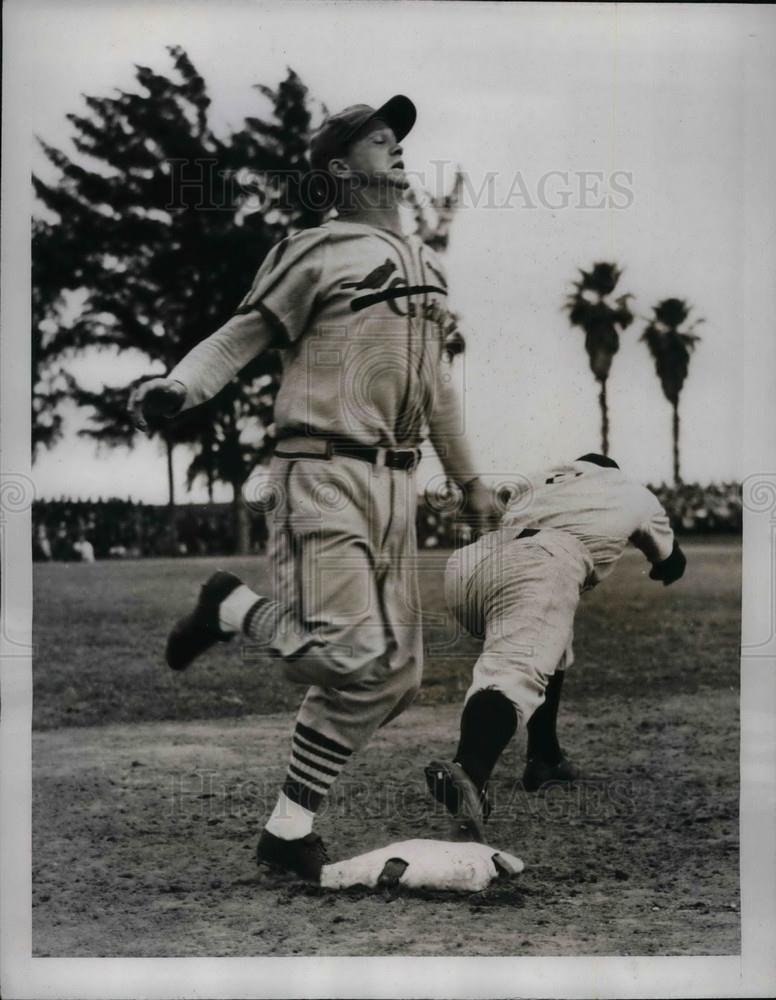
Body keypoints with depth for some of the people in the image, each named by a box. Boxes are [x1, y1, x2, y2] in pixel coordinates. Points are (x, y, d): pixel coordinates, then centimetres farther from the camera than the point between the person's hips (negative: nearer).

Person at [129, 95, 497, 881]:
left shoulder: (427, 269, 19)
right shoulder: (316, 254, -2)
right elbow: (240, 337, -7)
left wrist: (469, 484, 31)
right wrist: (177, 387, -26)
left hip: (394, 485, 7)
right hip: (323, 473, -7)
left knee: (391, 676, 4)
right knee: (349, 653, -21)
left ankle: (289, 829, 13)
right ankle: (231, 609, 7)